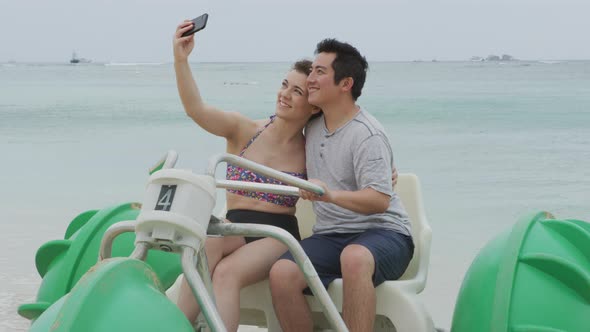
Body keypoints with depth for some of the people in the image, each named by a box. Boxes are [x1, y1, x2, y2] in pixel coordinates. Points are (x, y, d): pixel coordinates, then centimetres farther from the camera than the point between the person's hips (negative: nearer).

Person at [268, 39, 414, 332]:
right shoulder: (313, 126, 14)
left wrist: (331, 195, -38)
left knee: (354, 258, -42)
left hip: (382, 233, -6)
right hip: (329, 235, 6)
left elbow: (379, 200, -24)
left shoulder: (367, 135, -11)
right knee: (281, 274, -25)